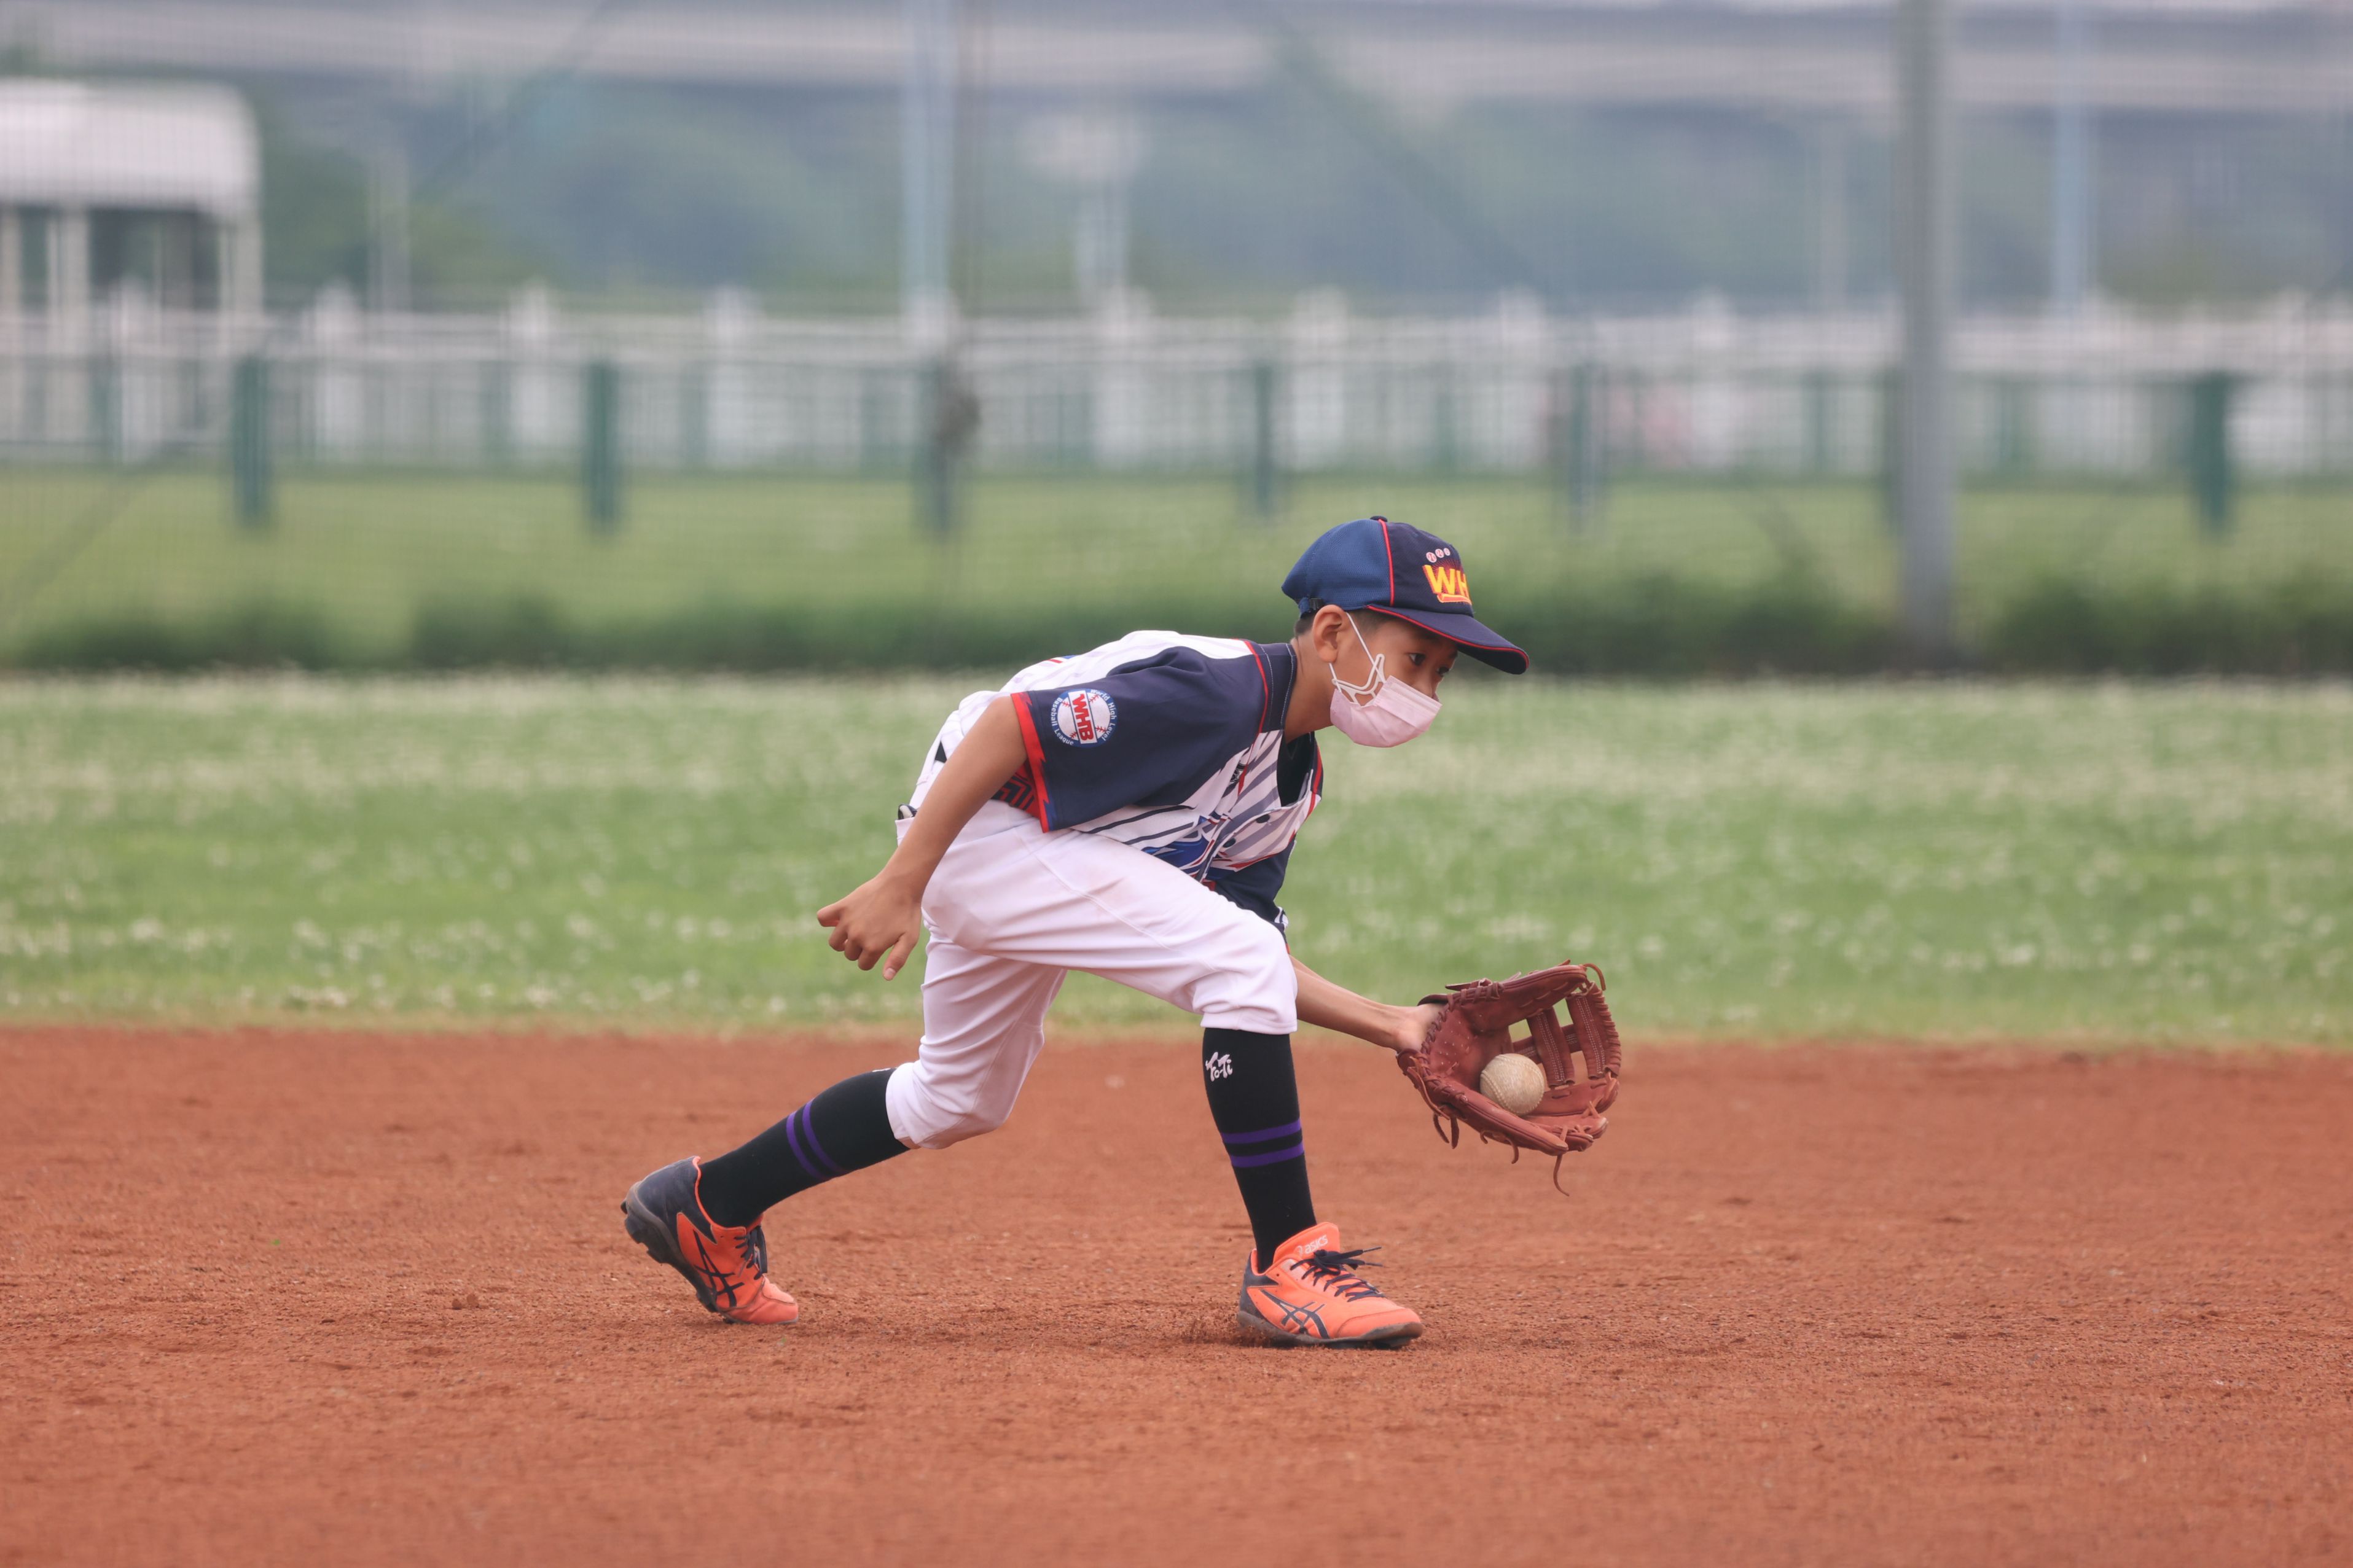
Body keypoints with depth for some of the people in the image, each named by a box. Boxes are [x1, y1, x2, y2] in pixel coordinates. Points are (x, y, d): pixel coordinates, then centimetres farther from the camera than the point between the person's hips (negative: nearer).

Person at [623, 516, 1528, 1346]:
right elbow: (1007, 724, -26)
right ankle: (1288, 1267, -18)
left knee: (964, 1100, 27)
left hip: (1044, 860, 10)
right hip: (982, 828, -10)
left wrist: (1384, 1026, 0)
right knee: (1245, 963, -21)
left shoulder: (1291, 780, 6)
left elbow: (1236, 965, 10)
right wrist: (902, 884, -28)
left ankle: (708, 1207, 41)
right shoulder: (1214, 693, -24)